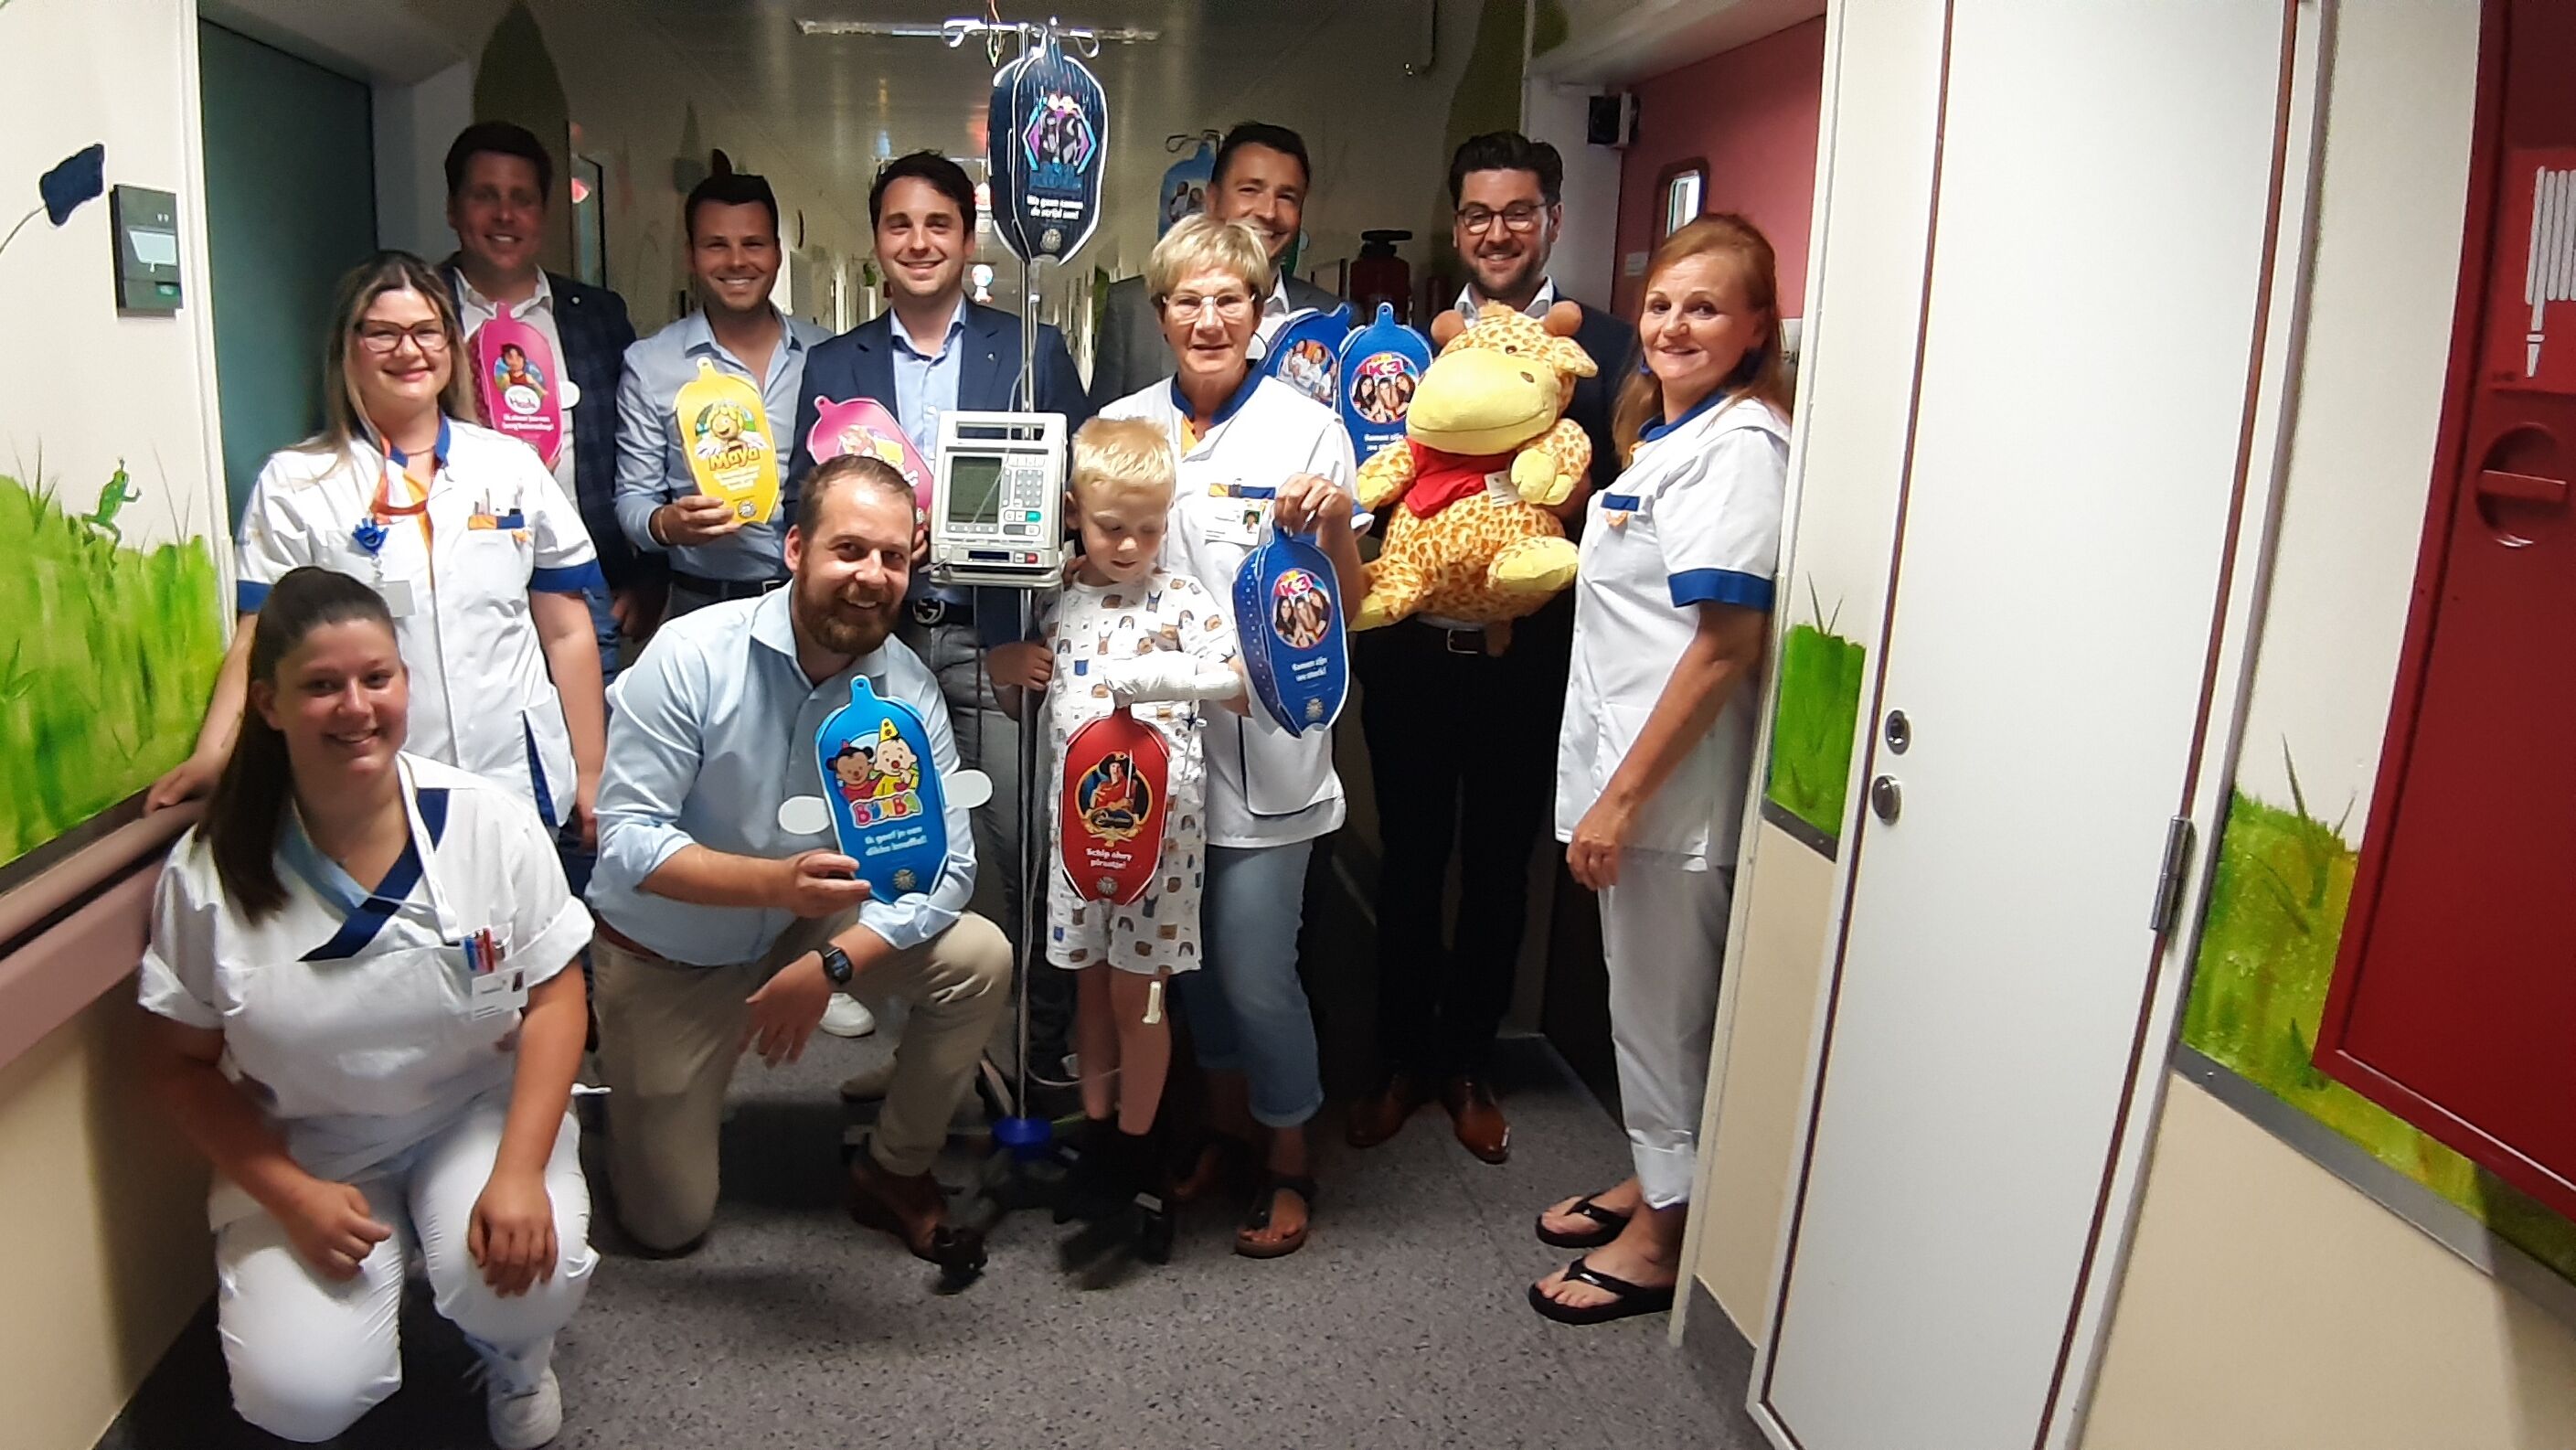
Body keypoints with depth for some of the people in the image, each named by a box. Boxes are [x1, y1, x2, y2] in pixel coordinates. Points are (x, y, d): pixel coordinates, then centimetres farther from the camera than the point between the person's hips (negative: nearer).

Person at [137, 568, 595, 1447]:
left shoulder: (492, 825, -14)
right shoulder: (209, 873, -12)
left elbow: (554, 998, -8)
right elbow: (181, 1062, -1)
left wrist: (518, 1172, -19)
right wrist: (292, 1195, -13)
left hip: (476, 1114, 0)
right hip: (300, 1147, 1)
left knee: (524, 1278, -29)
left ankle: (515, 1357, 10)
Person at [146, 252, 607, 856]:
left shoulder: (512, 467, 9)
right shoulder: (294, 484, 3)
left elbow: (567, 632, 9)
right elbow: (261, 642, 0)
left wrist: (590, 778, 6)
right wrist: (211, 757, -16)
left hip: (520, 785, 2)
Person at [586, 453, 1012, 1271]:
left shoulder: (909, 688, -15)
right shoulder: (691, 656, -24)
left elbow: (945, 866, -18)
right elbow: (626, 840, -27)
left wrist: (830, 966, -31)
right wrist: (775, 881, -43)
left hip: (810, 927, 3)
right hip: (665, 954, -2)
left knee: (980, 963, -20)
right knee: (669, 1223, 4)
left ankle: (894, 1173, 2)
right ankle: (642, 1088, 36)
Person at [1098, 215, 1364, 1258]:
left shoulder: (1308, 429, -4)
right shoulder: (1122, 426, 7)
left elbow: (1347, 604, -4)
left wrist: (1334, 532, -23)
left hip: (1264, 739, -4)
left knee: (1256, 969, -2)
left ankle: (1287, 1162, 23)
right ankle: (1222, 1122, 41)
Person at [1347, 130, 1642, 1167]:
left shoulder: (1607, 349, 1)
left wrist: (1572, 508, -20)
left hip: (1529, 657, -1)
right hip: (1412, 650, 1)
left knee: (1499, 867, 13)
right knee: (1409, 861, 13)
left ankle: (1468, 1064, 31)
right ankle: (1401, 1059, 31)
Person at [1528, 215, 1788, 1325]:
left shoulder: (1741, 444, -17)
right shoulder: (1664, 430, 13)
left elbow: (1725, 647, -23)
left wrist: (1624, 794, -21)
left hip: (1669, 778, -9)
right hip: (1626, 765, 9)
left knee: (1662, 1007, 5)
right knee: (1641, 994, 20)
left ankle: (1660, 1240, 21)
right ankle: (1652, 1182, 38)